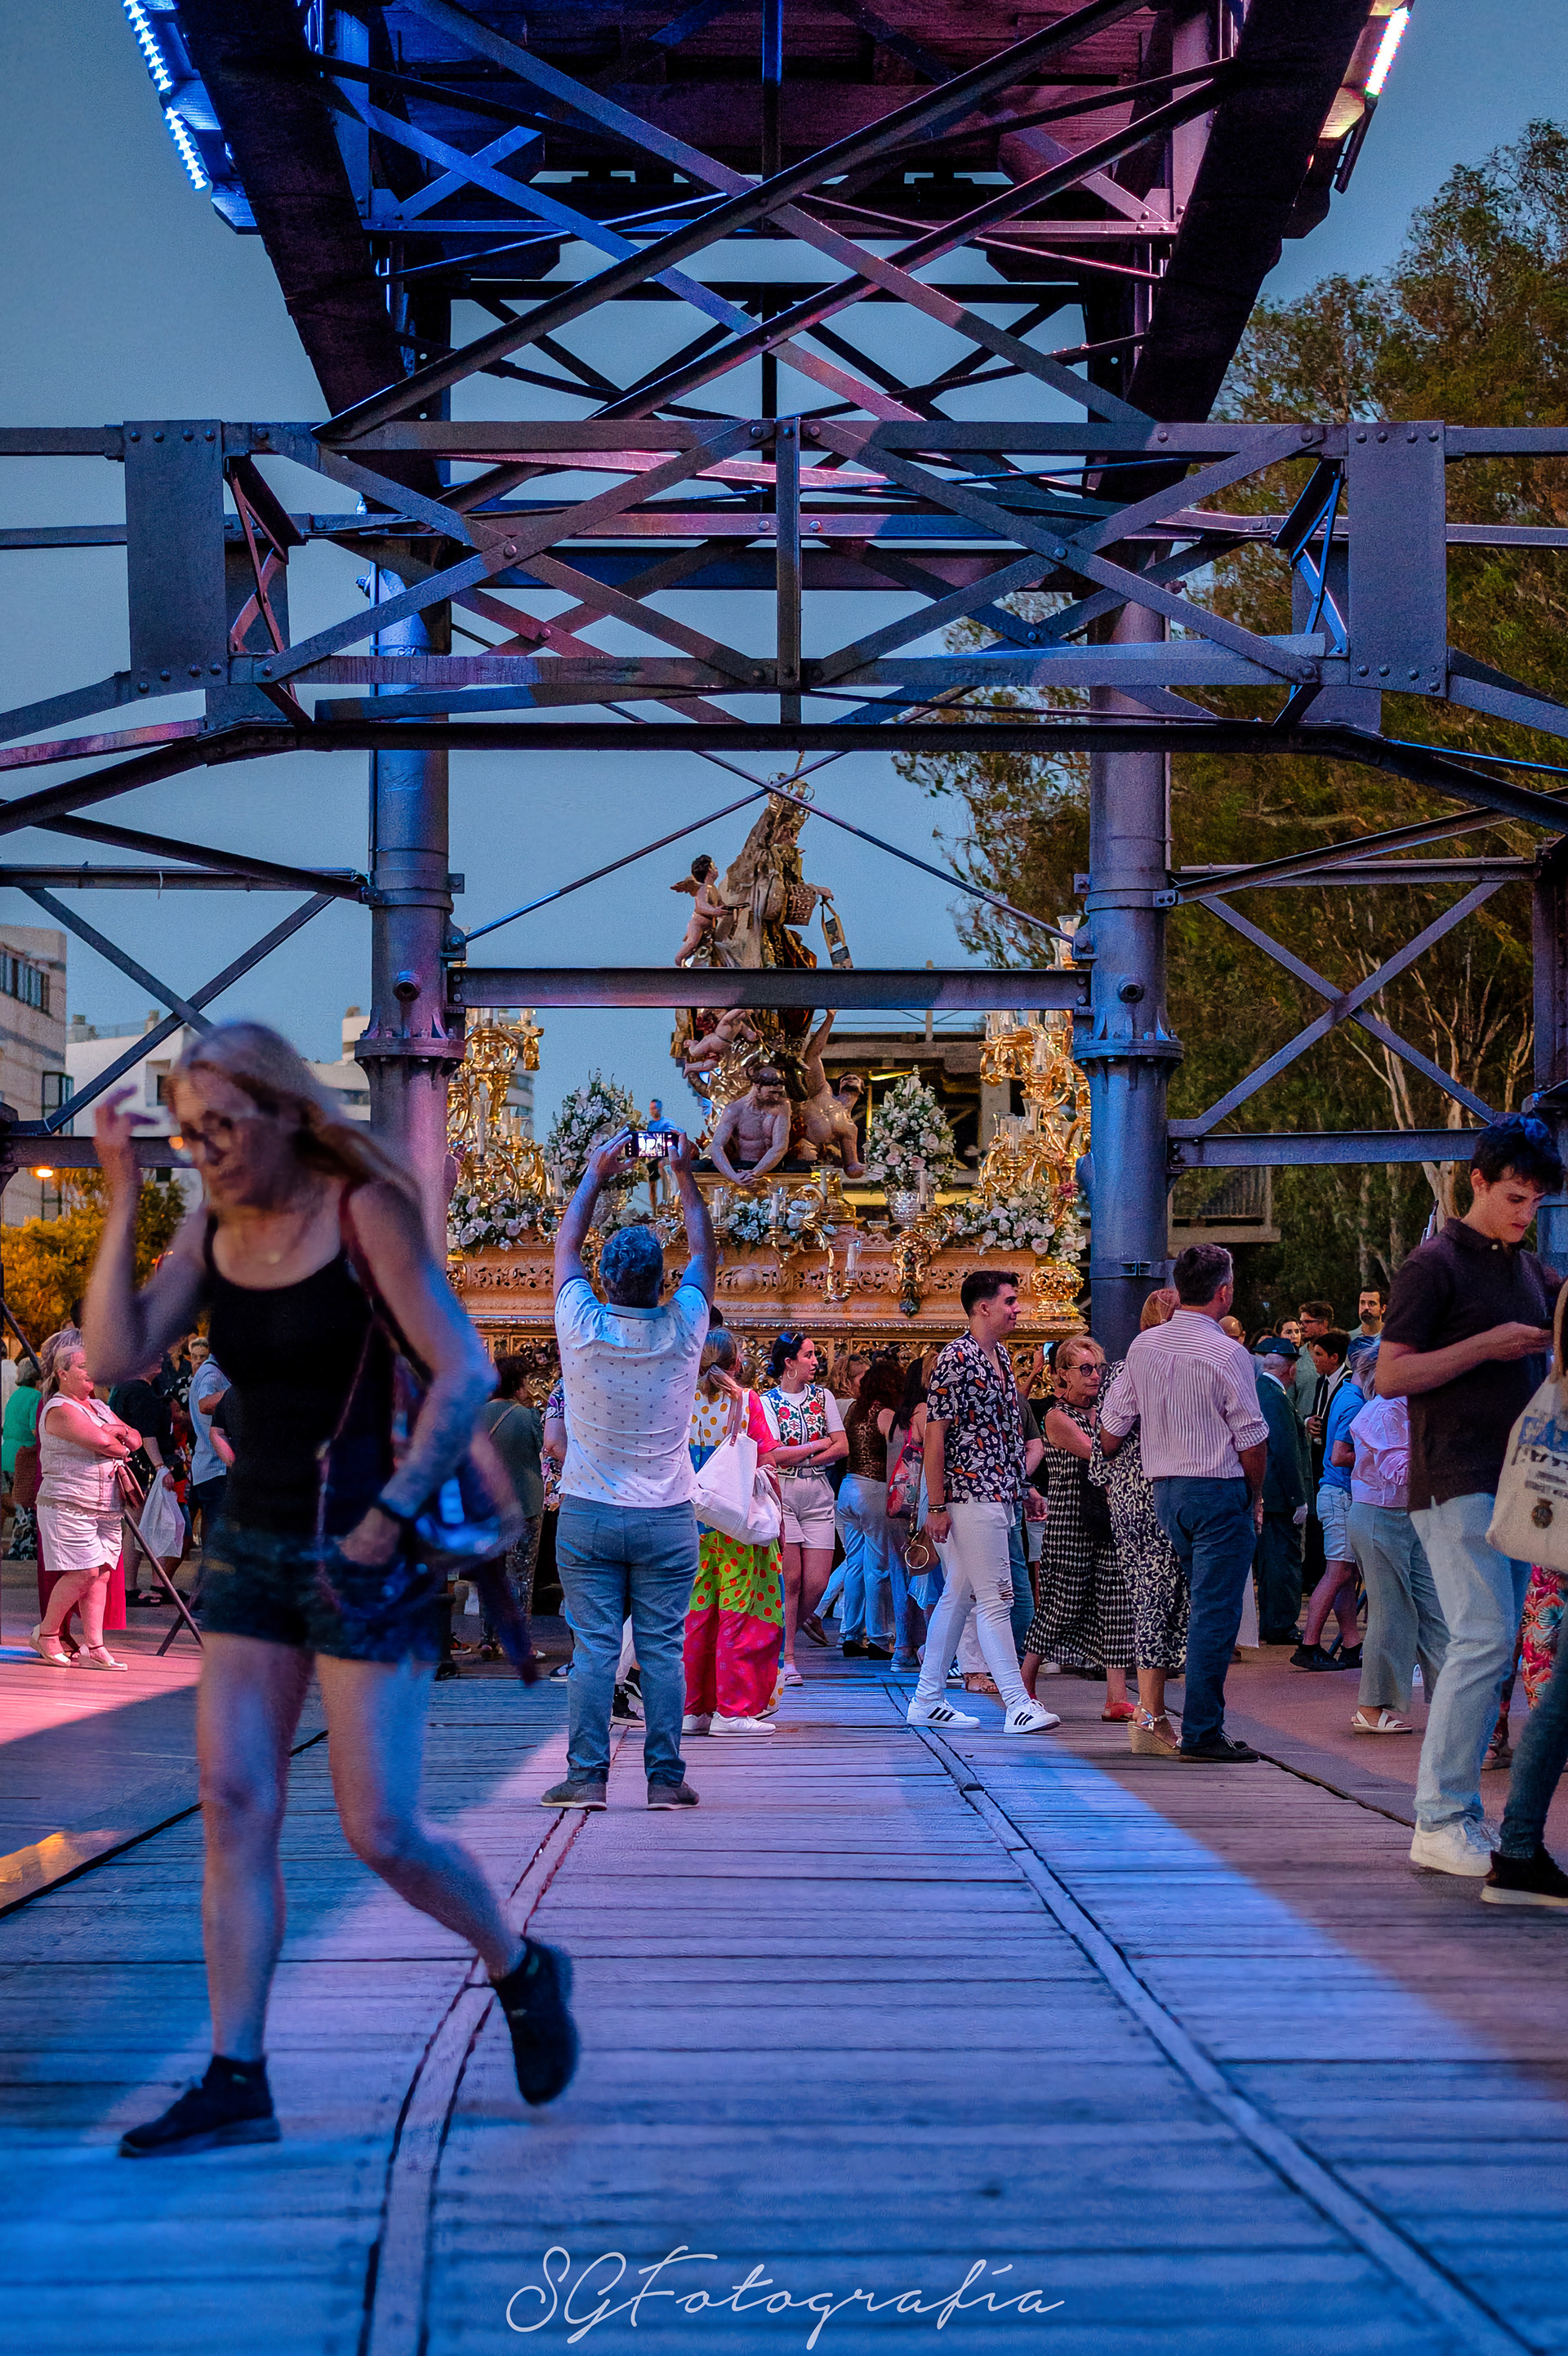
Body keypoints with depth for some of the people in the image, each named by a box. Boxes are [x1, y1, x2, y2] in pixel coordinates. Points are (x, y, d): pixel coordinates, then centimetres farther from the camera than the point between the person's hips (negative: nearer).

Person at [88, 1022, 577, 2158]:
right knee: (234, 1806, -2)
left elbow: (465, 1372, -14)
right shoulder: (211, 1229, 6)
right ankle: (236, 2081, 3)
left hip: (361, 1554, -6)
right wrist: (124, 1200, -9)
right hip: (250, 1544, 6)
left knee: (382, 1831, -5)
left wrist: (391, 1516, -17)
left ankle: (522, 1972, 22)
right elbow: (117, 1356, -6)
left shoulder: (367, 1211, -10)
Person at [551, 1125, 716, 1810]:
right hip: (666, 1518, 0)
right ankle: (665, 1775, 2)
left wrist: (596, 1173, 17)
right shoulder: (681, 1332, -7)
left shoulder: (583, 1329, -9)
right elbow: (704, 1252, 9)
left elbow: (566, 1245, 8)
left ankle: (587, 1775, 0)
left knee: (594, 1649, 1)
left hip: (588, 1516, 0)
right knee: (663, 1650, 2)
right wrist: (685, 1175, 17)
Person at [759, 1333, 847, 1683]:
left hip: (818, 1498, 4)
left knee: (816, 1584, -4)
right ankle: (787, 1658, 2)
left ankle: (783, 1638, 18)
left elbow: (842, 1448, 4)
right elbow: (774, 1455, -12)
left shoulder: (823, 1397, 10)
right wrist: (819, 1444, -5)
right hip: (782, 1496, -4)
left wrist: (798, 1458, -6)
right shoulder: (767, 1402, -1)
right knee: (791, 1579, -7)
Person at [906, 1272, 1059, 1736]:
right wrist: (936, 1506, -17)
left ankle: (927, 1701, 17)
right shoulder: (956, 1358, -13)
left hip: (997, 1497, 9)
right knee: (994, 1598, -8)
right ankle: (1018, 1706, -8)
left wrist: (1023, 1486, 20)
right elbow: (934, 1434, -15)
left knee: (957, 1597, 12)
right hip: (971, 1497, -9)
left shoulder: (1001, 1356, 15)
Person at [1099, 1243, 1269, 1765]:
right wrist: (1256, 1498, 4)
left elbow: (1113, 1423, 11)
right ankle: (1202, 1733, -5)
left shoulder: (1142, 1346, 7)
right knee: (1214, 1612, -4)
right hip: (1219, 1491, -7)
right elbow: (1251, 1438, -9)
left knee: (1202, 1602, 16)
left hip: (1163, 1488, 7)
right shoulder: (1227, 1354, -11)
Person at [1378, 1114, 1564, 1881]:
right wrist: (1488, 1346, -16)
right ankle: (1439, 1822, -11)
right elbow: (1390, 1376, -10)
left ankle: (1457, 1813, 12)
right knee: (1485, 1640, -15)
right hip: (1455, 1482, -8)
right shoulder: (1435, 1264, -5)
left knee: (1492, 1649, 7)